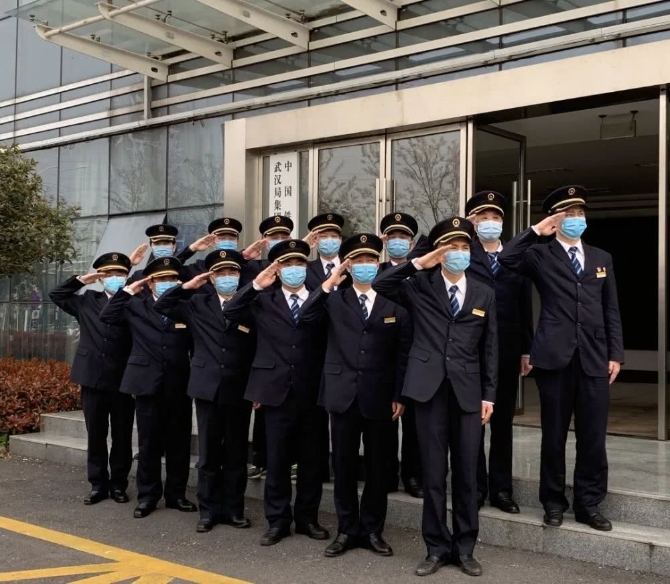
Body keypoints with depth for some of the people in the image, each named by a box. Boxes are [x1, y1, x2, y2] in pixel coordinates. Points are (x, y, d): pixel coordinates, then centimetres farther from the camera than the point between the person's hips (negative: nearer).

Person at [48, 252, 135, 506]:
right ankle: (98, 484, 19)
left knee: (122, 437, 7)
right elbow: (56, 294, 16)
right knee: (95, 436, 9)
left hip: (122, 380, -2)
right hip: (93, 378, 2)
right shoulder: (87, 301, 10)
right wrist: (81, 280, 9)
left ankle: (118, 484, 18)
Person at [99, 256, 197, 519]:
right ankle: (147, 495, 17)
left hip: (179, 385, 1)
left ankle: (176, 494, 19)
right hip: (148, 383, 0)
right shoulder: (137, 306, 6)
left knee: (179, 443, 7)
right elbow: (107, 316, -3)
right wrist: (129, 290, -1)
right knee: (149, 443, 6)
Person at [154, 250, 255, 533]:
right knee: (209, 453, 7)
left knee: (236, 454, 8)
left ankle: (233, 508, 19)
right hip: (208, 387, 1)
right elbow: (162, 307, 6)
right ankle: (209, 510, 16)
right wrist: (187, 286, -3)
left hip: (239, 389, -1)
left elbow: (260, 349, 1)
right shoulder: (198, 304, 7)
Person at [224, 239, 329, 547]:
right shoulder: (264, 300, 6)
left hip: (311, 392, 1)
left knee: (311, 459, 10)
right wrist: (256, 285, -11)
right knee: (277, 459, 6)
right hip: (277, 390, -1)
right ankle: (277, 520, 17)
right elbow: (230, 312, -7)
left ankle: (307, 518, 24)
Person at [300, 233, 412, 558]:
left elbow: (403, 353, 2)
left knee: (377, 466, 7)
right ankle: (347, 530, 17)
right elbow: (306, 317, -10)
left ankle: (372, 530, 19)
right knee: (344, 465, 6)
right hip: (342, 394, 1)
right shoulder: (334, 300, 7)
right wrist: (329, 283, -13)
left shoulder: (394, 303, 4)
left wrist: (399, 395, -3)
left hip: (379, 396, 0)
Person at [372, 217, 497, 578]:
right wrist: (418, 263, -11)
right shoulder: (420, 287, 5)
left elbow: (489, 349, 10)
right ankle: (437, 548, 15)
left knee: (466, 472, 6)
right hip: (429, 388, -1)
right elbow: (379, 285, -9)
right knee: (433, 472, 4)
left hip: (467, 391, 2)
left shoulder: (484, 295, 11)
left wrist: (489, 395, 4)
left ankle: (464, 548, 19)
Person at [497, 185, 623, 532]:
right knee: (554, 435, 6)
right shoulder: (541, 255, 4)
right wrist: (536, 231, -9)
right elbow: (506, 259, -16)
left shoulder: (602, 258, 16)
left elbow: (611, 310, 13)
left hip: (594, 358, 3)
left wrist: (615, 354, 6)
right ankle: (554, 502, 19)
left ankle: (588, 504, 18)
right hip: (555, 357, -3)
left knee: (593, 437, 5)